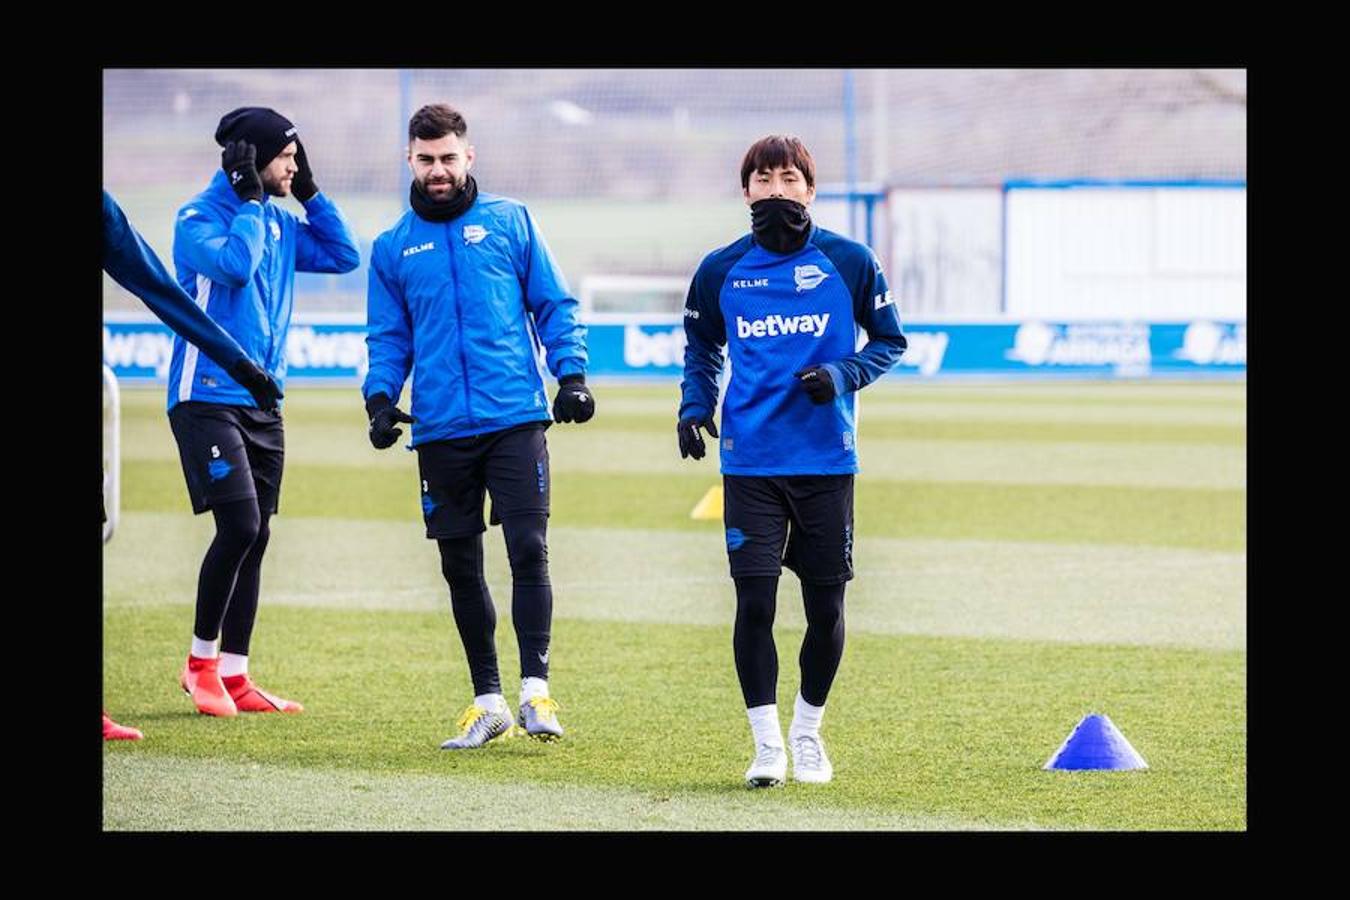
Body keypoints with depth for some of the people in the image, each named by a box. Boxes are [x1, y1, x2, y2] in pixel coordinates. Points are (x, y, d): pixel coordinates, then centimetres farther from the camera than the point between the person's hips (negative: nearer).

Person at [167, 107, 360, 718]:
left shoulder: (278, 222, 12)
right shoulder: (199, 217, -9)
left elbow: (342, 255, 15)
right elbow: (233, 265, -25)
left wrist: (308, 192, 7)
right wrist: (250, 199, -16)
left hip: (262, 402, 8)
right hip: (208, 395, -8)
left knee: (255, 537, 7)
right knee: (239, 527, -16)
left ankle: (233, 675, 11)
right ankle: (200, 662, -1)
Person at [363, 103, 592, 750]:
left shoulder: (509, 222, 7)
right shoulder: (394, 248, 12)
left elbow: (553, 304, 8)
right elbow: (389, 337, 15)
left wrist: (572, 372, -5)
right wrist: (381, 398, -1)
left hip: (516, 418, -2)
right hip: (440, 430, 2)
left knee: (528, 551, -12)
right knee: (460, 568, 6)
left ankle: (534, 691, -9)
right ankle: (487, 700, 14)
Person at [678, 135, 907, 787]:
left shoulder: (848, 262, -1)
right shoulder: (721, 270, 4)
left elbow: (889, 342, 8)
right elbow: (702, 347, 20)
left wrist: (843, 375, -11)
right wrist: (695, 405, 3)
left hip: (826, 461, 0)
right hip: (749, 462, 0)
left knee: (825, 608, 5)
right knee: (754, 602, -8)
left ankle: (808, 732, 25)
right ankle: (767, 744, 3)